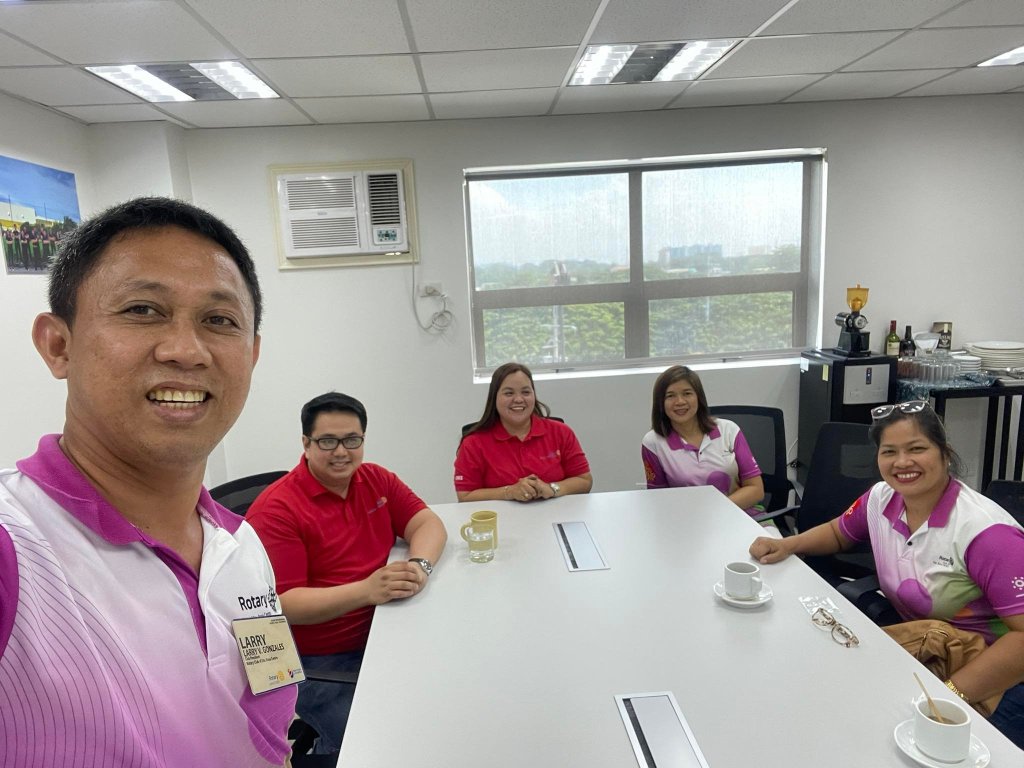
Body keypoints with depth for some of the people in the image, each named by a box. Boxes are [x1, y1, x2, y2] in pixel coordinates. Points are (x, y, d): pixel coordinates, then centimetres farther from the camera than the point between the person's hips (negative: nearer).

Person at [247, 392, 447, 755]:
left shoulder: (376, 480, 4)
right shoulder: (276, 509, -14)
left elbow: (428, 523, 1)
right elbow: (282, 604, -18)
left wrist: (419, 565, -22)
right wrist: (366, 591, -31)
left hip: (383, 634, 6)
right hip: (319, 663, -5)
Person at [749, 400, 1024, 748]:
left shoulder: (986, 532, -24)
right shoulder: (881, 498, -5)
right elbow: (838, 532, 15)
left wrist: (948, 695, -32)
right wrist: (787, 545, -3)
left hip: (991, 680, -5)